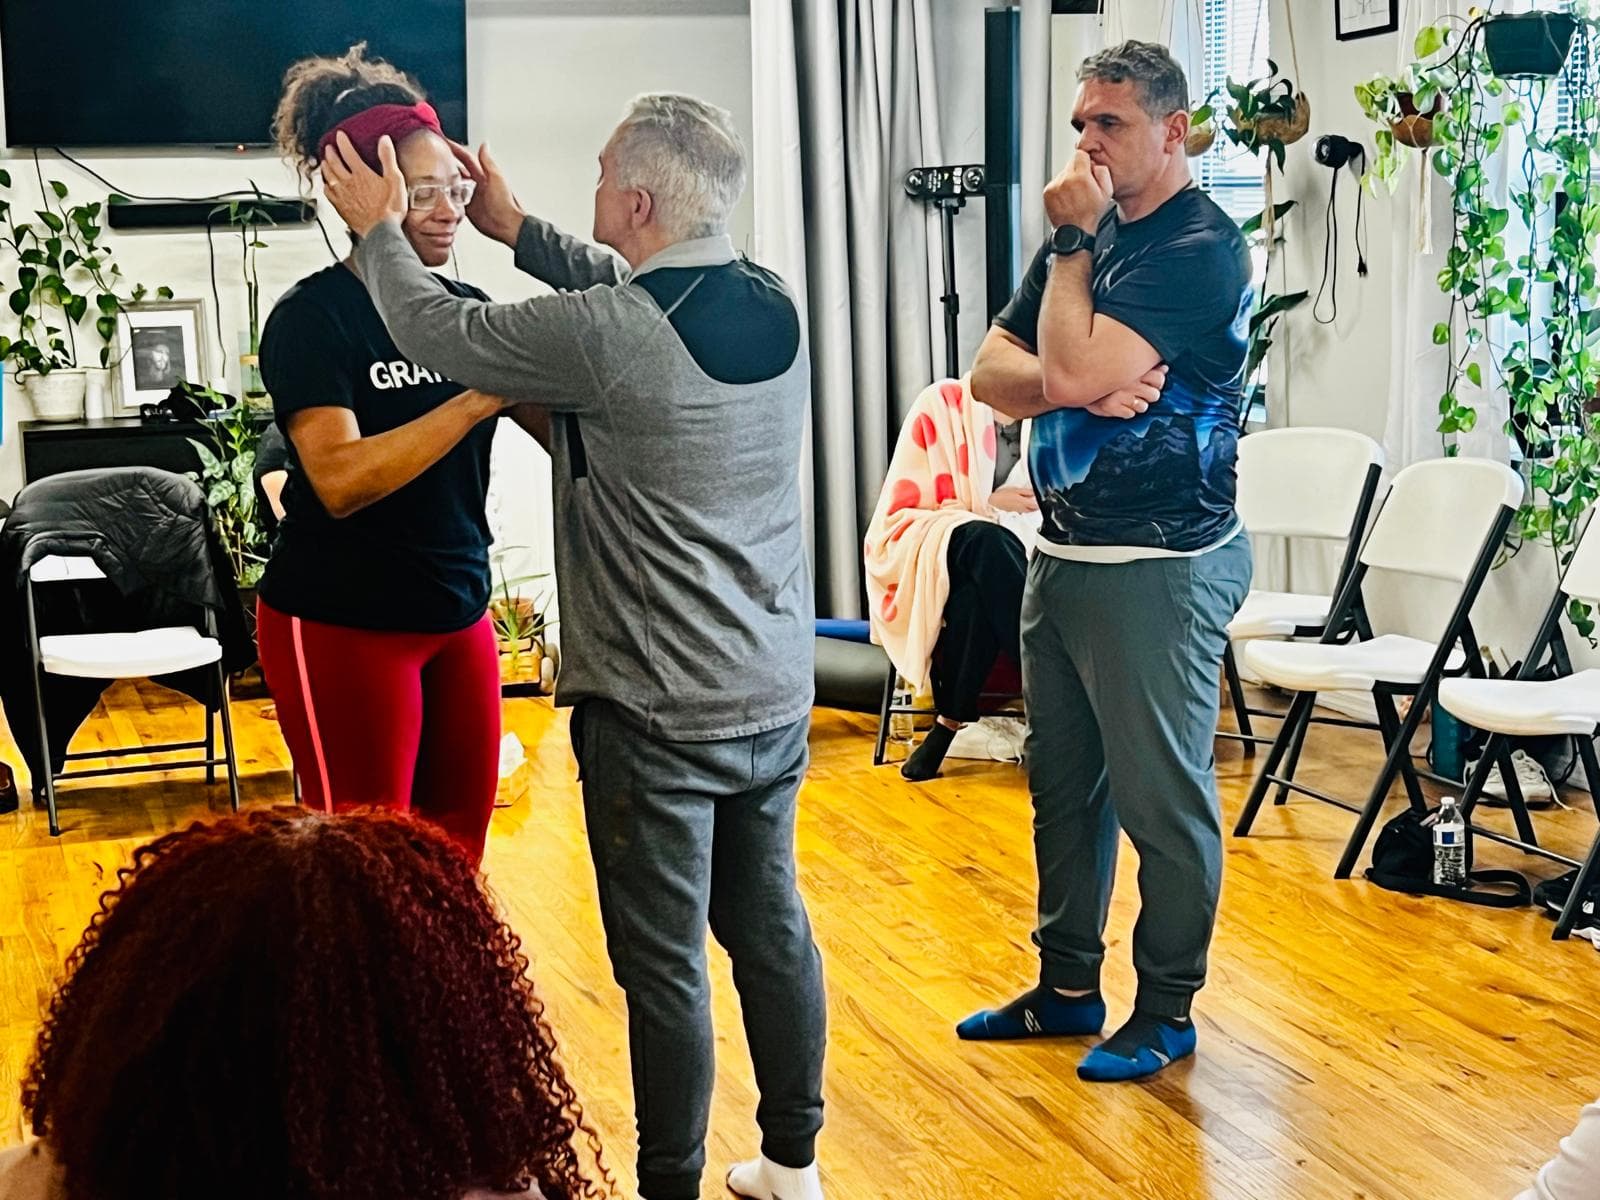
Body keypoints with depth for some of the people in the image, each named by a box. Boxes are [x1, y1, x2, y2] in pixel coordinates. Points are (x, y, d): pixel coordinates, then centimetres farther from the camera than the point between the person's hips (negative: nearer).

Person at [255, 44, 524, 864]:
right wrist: (480, 397, -29)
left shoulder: (468, 307, 5)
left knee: (458, 851, 10)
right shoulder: (314, 315, -12)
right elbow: (341, 480, -25)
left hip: (458, 613, 6)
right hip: (342, 625, -5)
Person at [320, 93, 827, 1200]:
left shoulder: (604, 334, -20)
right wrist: (519, 229, 25)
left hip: (658, 710, -7)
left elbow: (437, 331, -6)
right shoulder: (774, 306, 0)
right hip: (778, 691, 7)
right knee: (770, 922, 18)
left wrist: (378, 230, 12)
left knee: (664, 963, 4)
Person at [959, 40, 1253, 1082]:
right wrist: (1088, 385, -14)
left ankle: (1167, 1011, 16)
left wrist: (1073, 242, -13)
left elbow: (1070, 375, -24)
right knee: (1064, 782, 16)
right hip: (1064, 550, 9)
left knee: (1162, 797, 2)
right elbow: (992, 374, 6)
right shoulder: (1090, 236, 12)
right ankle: (1068, 985, 30)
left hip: (1158, 565, -9)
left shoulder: (1200, 247, -15)